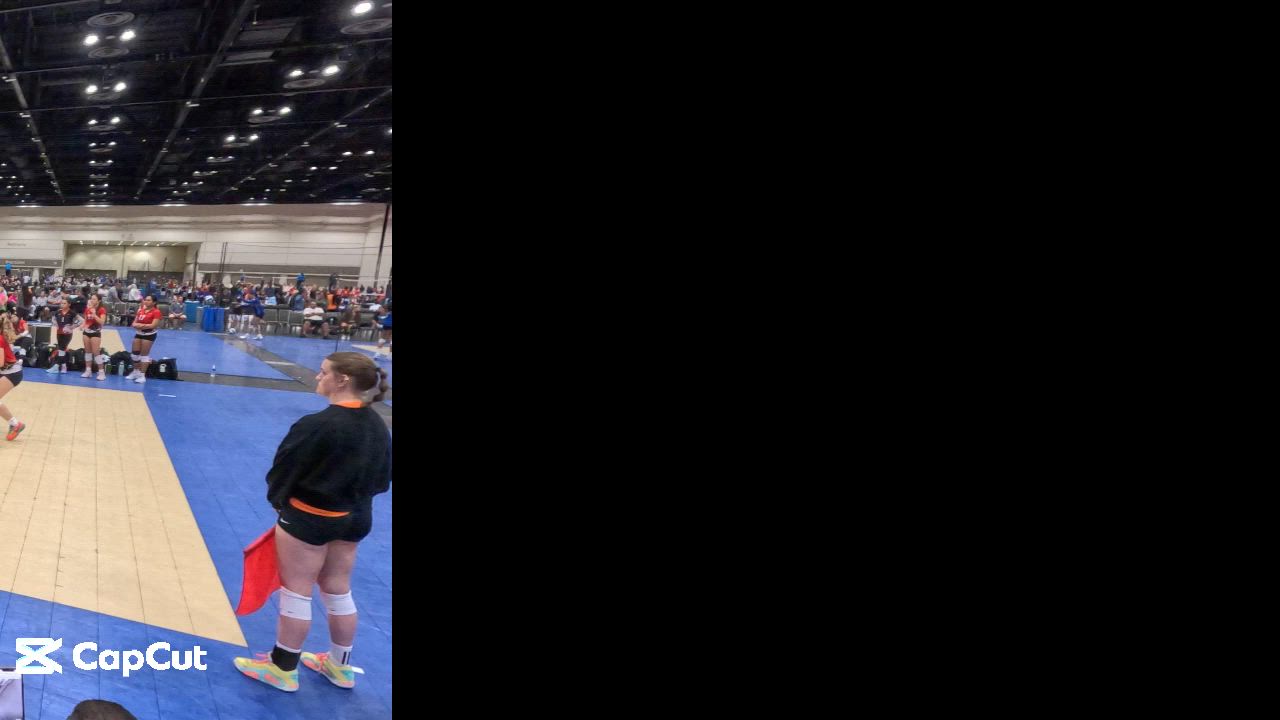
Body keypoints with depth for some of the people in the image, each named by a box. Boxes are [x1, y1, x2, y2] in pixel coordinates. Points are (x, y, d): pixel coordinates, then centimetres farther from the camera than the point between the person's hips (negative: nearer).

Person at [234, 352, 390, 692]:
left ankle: (283, 669, 27)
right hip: (354, 519, 7)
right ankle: (340, 666, 35)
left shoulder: (318, 425, -25)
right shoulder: (378, 426, -3)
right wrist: (351, 497, 13)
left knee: (296, 594, 10)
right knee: (338, 592, 20)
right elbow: (382, 478, 5)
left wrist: (278, 501, 6)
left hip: (308, 518, -7)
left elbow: (283, 471, -13)